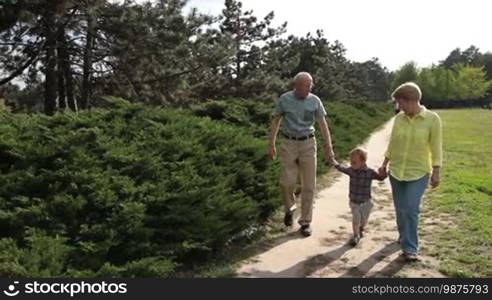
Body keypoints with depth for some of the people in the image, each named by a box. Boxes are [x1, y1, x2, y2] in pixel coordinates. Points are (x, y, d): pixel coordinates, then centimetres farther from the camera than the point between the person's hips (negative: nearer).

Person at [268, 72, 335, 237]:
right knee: (287, 182, -4)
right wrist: (271, 144, 0)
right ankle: (289, 208, 28)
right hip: (289, 144, -1)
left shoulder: (315, 101, -2)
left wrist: (328, 146, -4)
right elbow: (275, 121, 3)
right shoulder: (284, 99, -4)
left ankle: (305, 221, 15)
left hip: (308, 144, 1)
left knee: (309, 185, 2)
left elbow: (323, 124, 1)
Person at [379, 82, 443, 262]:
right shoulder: (399, 118, -1)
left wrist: (436, 172, -8)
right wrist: (385, 164, 13)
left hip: (418, 173, -4)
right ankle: (405, 236, 34)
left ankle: (410, 248, 2)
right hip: (396, 171, 4)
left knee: (411, 210, -9)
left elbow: (436, 148, -7)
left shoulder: (432, 119, -11)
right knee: (400, 209, 11)